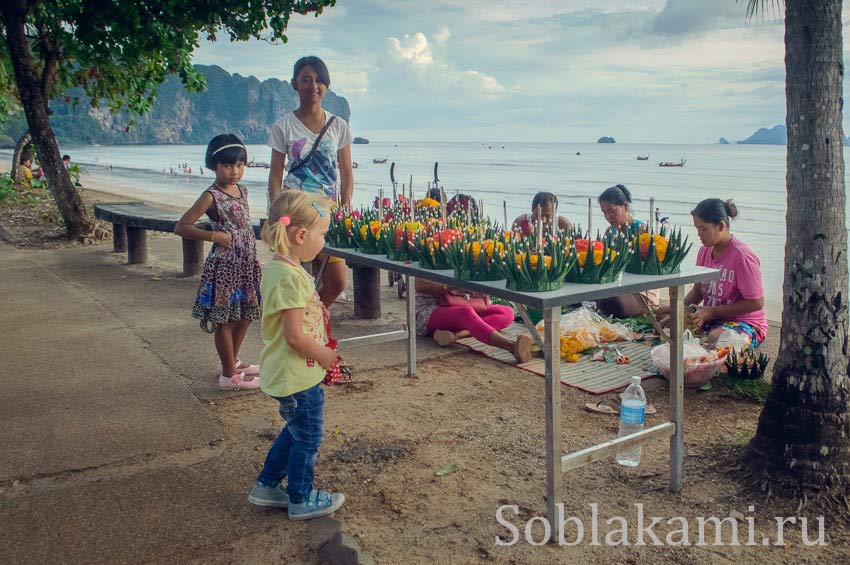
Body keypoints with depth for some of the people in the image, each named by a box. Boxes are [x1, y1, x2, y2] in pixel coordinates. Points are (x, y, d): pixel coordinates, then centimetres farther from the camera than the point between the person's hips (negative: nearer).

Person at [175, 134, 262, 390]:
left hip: (246, 265, 8)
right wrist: (214, 236, -20)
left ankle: (233, 362, 35)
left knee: (245, 315, 17)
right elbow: (181, 227, -15)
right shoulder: (211, 197, -13)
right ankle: (229, 375, 11)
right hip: (224, 266, -8)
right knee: (225, 320, 2)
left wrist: (253, 258, 15)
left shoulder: (242, 190, 9)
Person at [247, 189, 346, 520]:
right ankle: (302, 500, 28)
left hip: (288, 373, 10)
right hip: (298, 377, -10)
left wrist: (322, 350, 13)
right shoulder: (291, 277, -27)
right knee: (308, 438, 9)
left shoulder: (277, 268, 5)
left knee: (296, 431, 25)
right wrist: (324, 355, -11)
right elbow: (295, 337, -27)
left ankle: (267, 487, 37)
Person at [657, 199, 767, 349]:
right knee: (662, 314, -9)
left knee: (713, 339, -38)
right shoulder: (705, 250, 5)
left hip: (746, 324, -7)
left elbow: (756, 303, -18)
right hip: (710, 317, 7)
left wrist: (711, 312, -20)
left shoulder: (742, 256, -19)